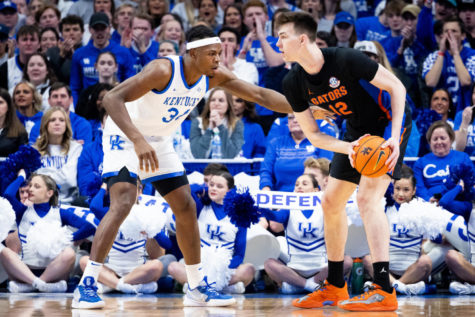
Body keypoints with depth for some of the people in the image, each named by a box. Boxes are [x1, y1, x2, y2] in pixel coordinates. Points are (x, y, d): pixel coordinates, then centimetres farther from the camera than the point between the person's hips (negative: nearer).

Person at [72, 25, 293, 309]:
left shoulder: (214, 76, -11)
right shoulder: (163, 71, -32)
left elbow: (258, 94, -5)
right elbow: (112, 98, -38)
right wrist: (138, 140, -48)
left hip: (160, 142, 8)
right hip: (125, 137, -8)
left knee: (186, 208, 7)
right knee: (123, 203, -25)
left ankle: (197, 288, 19)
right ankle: (86, 286, -24)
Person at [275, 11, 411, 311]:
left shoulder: (345, 60, -30)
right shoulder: (294, 83, -11)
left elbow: (396, 87, -21)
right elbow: (313, 135, -5)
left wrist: (393, 137, -30)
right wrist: (347, 148, -25)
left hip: (390, 121, -8)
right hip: (358, 131, 8)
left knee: (367, 196, -23)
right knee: (331, 201, 7)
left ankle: (384, 291, -27)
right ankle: (334, 287, 22)